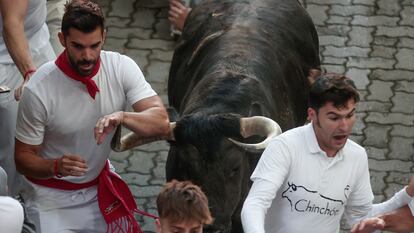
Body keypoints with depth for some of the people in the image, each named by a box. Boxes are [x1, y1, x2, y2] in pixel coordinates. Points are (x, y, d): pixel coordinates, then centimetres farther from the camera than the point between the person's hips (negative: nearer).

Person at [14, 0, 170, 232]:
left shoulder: (122, 68, -16)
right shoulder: (39, 90, -24)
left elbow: (161, 122, -23)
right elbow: (24, 158, -15)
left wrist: (122, 116, -41)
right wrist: (57, 167, -35)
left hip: (100, 187, 4)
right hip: (53, 197, -4)